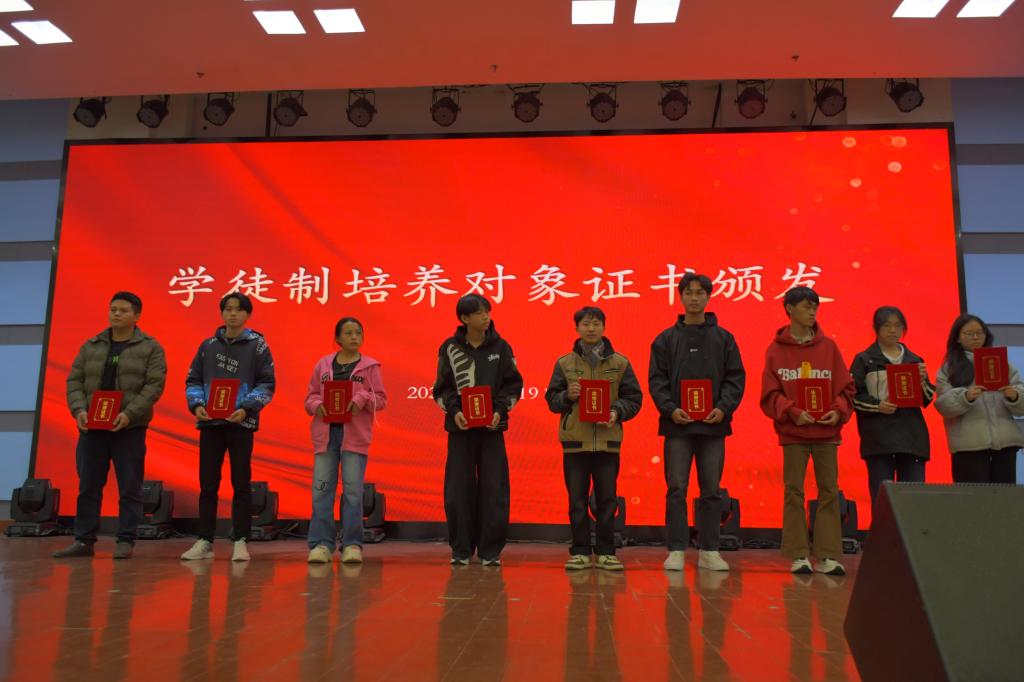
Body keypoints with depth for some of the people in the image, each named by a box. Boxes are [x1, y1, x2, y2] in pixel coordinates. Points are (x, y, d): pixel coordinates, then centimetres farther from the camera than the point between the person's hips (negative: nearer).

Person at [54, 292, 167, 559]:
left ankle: (125, 542, 8)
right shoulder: (90, 346, 11)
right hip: (91, 427, 4)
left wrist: (129, 414, -20)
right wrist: (79, 410, -9)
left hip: (129, 428, -4)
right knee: (88, 486, 7)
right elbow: (74, 381, 8)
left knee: (129, 488, 0)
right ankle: (84, 540, 16)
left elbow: (154, 385, -9)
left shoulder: (150, 347, -1)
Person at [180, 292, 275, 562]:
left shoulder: (257, 345, 2)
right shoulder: (208, 345, 10)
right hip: (209, 423, 3)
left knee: (241, 484, 2)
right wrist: (196, 405, -8)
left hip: (241, 423, -3)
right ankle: (205, 541, 14)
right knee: (207, 483, 6)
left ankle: (240, 542, 8)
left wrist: (246, 408, -16)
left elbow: (266, 384, -2)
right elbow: (193, 380, 11)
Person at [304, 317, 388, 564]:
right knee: (321, 488, -1)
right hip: (326, 433, 2)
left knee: (353, 489, -2)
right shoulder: (323, 364, 12)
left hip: (355, 434, -2)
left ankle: (352, 544, 5)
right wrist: (317, 405, -8)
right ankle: (321, 544, 4)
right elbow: (310, 397, 14)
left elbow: (381, 399, 4)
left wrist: (363, 399, -14)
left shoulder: (369, 366, 6)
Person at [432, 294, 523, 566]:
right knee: (459, 490, 2)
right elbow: (442, 388, 5)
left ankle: (490, 550, 10)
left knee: (493, 489, 0)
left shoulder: (501, 347, 4)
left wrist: (500, 410, -9)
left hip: (492, 425, 0)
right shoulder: (450, 349, 3)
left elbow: (513, 384, 6)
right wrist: (454, 411, -12)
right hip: (460, 426, 0)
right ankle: (461, 549, 13)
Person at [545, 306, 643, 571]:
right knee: (577, 499, 5)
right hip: (574, 440, 0)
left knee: (607, 499, 5)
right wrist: (567, 396, -13)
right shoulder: (564, 363, 6)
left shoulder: (620, 362, 6)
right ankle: (580, 552, 15)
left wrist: (617, 412, -12)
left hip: (608, 440, 0)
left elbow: (634, 398, 6)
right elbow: (551, 399, 7)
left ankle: (606, 552, 16)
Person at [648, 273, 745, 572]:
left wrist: (723, 408, -10)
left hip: (713, 424, 1)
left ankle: (709, 551, 15)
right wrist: (670, 409, -12)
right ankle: (676, 550, 7)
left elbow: (736, 378, 5)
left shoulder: (724, 338, 9)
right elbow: (656, 379, 2)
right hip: (677, 424, -1)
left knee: (711, 490, 6)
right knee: (676, 489, 0)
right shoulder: (666, 339, 7)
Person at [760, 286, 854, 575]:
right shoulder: (776, 350, 0)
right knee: (794, 492, 2)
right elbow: (770, 395, -3)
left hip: (827, 431, 2)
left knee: (829, 492, 4)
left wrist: (839, 411, -10)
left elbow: (845, 387, 7)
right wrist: (792, 412, -16)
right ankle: (799, 555, 9)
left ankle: (828, 556, 10)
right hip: (793, 432, -2)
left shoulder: (828, 346, 6)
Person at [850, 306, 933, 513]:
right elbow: (852, 395, -1)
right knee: (881, 498, -3)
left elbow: (926, 400, 14)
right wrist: (877, 406, -14)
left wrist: (922, 380, -5)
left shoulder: (915, 360, 16)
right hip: (878, 438, -3)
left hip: (912, 437, 4)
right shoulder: (864, 360, 6)